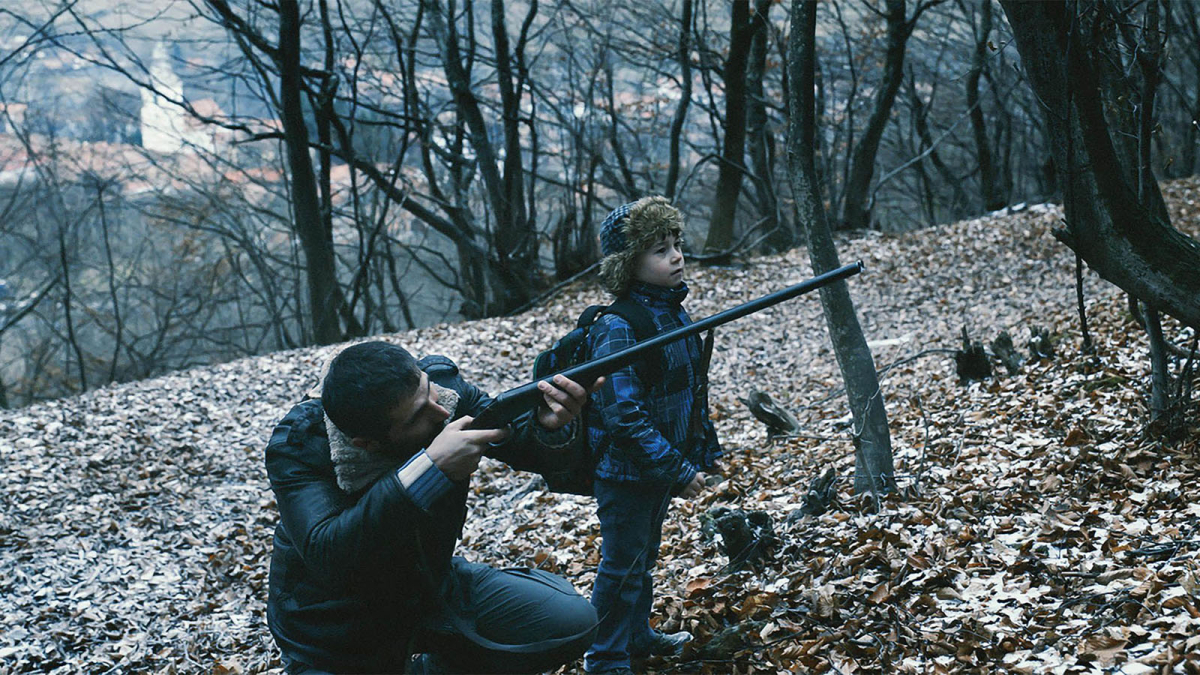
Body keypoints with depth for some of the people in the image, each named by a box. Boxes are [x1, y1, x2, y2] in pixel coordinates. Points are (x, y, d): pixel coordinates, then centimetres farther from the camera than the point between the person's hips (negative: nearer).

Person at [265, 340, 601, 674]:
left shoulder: (440, 381, -17)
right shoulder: (298, 446, -29)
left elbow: (522, 442, -9)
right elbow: (328, 558, -41)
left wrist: (548, 424, -34)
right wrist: (430, 469, -47)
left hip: (433, 587, 4)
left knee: (573, 621, -6)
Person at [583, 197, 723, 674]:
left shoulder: (673, 312, 2)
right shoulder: (618, 330, -25)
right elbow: (624, 417, -28)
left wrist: (703, 451, 11)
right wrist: (678, 471, -25)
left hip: (661, 469, 8)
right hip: (625, 473, -8)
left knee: (644, 557, 24)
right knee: (623, 567, 6)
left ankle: (637, 635, 42)